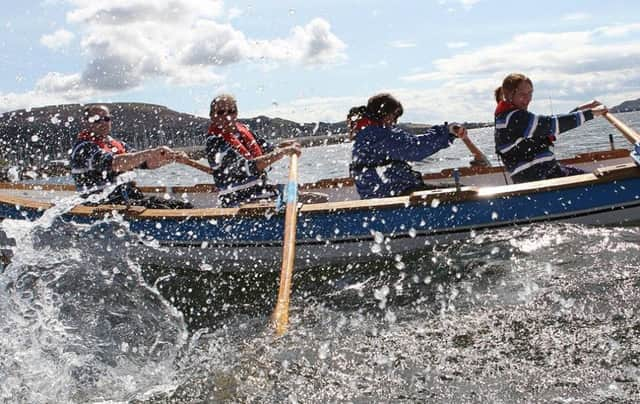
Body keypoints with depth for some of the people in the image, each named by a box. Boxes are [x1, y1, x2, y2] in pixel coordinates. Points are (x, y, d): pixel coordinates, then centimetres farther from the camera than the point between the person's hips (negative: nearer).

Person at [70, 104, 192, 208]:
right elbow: (112, 163, -27)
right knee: (161, 210, -30)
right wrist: (151, 153, -38)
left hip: (129, 197, 8)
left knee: (185, 207, -6)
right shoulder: (83, 148, -9)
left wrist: (172, 157, -11)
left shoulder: (118, 145, 18)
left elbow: (147, 162, 9)